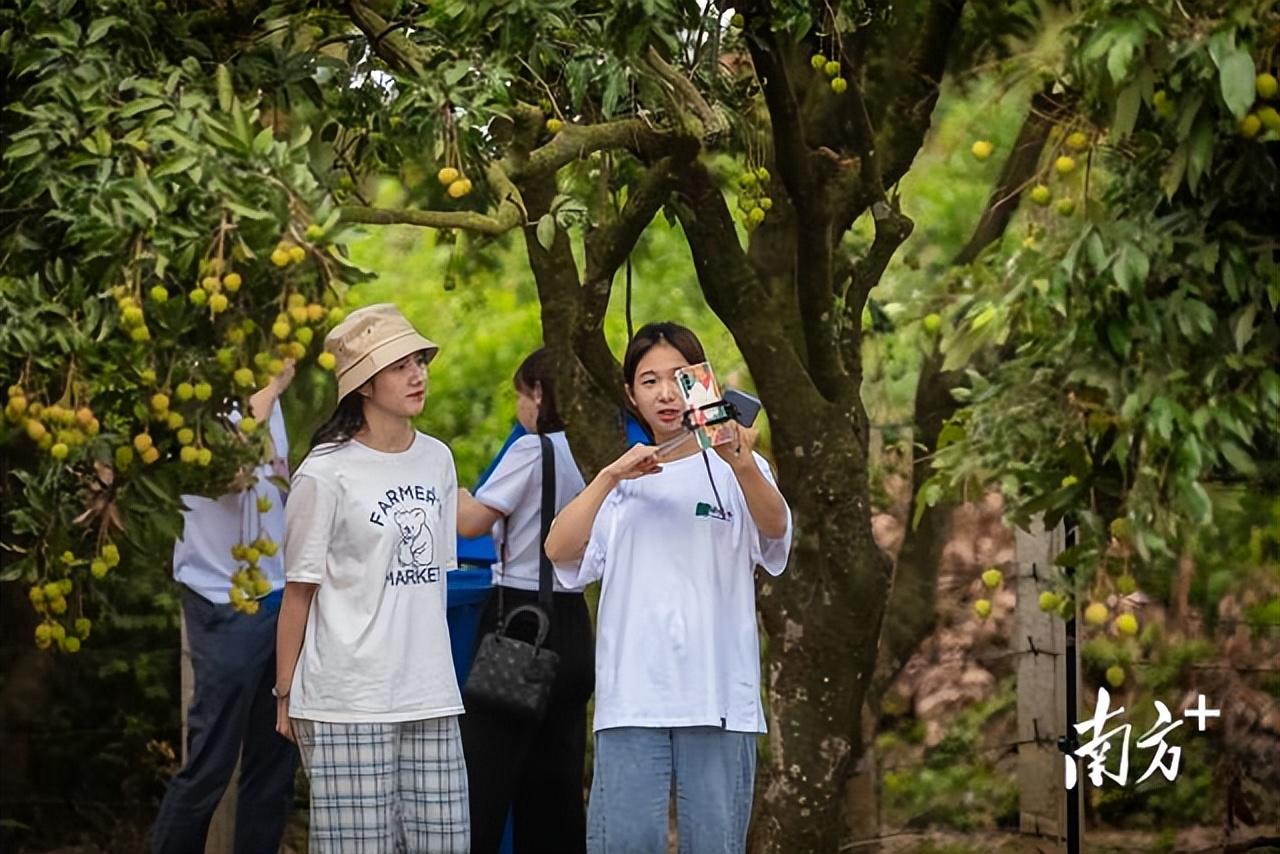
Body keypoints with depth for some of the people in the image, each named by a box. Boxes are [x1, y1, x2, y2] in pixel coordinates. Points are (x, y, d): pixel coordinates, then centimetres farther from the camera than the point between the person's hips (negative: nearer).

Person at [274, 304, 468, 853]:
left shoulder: (436, 460, 11)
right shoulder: (325, 475, -7)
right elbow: (299, 592, -3)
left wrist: (434, 673, 17)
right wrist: (285, 695, -2)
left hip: (430, 699, 6)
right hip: (348, 704, -6)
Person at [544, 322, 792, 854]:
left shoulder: (738, 470, 7)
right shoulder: (620, 480, 16)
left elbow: (774, 526, -16)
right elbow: (560, 550, 0)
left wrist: (740, 462, -36)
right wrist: (611, 476, -13)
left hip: (719, 695, -2)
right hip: (631, 696, 2)